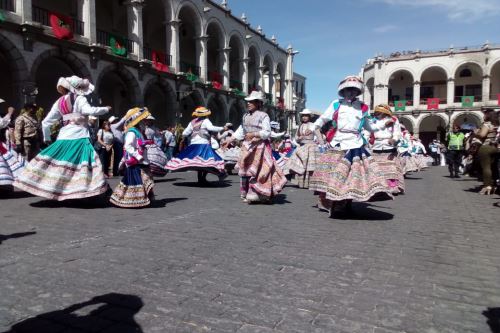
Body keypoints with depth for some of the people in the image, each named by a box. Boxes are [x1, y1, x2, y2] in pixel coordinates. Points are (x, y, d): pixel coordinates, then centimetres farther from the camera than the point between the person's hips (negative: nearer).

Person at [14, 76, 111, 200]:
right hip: (79, 137, -6)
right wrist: (105, 109, -8)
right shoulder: (80, 99, -4)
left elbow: (46, 122, 16)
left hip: (64, 137, 6)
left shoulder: (59, 102, 14)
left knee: (57, 163, 11)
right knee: (85, 163, -4)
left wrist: (47, 138, 28)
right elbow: (90, 111, -23)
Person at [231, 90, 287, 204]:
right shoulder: (245, 116, 12)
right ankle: (246, 194, 22)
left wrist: (254, 134, -23)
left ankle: (257, 195, 3)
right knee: (245, 170, 9)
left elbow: (267, 133, -12)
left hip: (259, 147, -6)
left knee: (257, 171, -6)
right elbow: (240, 131, 17)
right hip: (247, 146, 6)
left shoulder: (263, 116, -6)